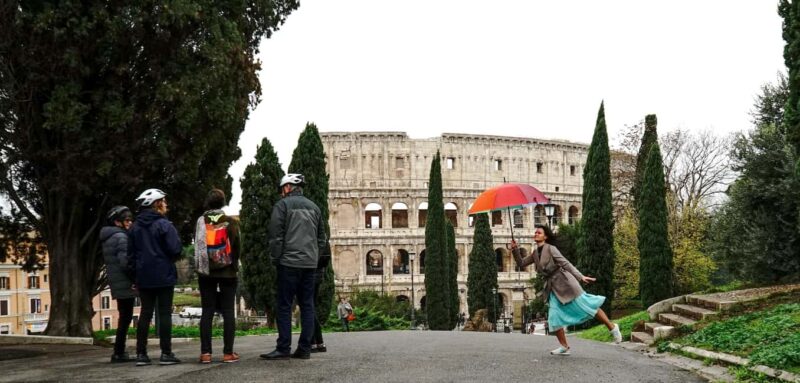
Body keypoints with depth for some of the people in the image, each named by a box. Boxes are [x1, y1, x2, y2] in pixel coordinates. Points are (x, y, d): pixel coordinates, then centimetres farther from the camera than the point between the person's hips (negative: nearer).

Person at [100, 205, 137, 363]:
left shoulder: (107, 238, 17)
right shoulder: (121, 237, -13)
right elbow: (125, 261, -22)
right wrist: (136, 277, -11)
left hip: (116, 284, 9)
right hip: (125, 283, -9)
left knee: (124, 317, 15)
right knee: (125, 318, -5)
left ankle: (119, 352, 18)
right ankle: (119, 353, -3)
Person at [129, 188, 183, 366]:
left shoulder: (135, 227, 8)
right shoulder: (164, 225, -11)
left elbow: (131, 253, 10)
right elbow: (175, 249, -16)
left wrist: (136, 277, 15)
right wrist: (171, 259, 7)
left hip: (144, 277, 5)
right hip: (164, 276, -5)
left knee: (145, 313, 9)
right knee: (165, 313, 0)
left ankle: (141, 354, 7)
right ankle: (166, 353, -1)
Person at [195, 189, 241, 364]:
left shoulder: (201, 221, -3)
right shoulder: (231, 222, -5)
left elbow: (197, 246, 0)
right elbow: (237, 246, -2)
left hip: (206, 272, 1)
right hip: (227, 271, -1)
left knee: (207, 311, 4)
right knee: (228, 311, 2)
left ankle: (205, 353, 0)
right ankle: (228, 353, -2)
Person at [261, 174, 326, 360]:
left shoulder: (282, 205, -3)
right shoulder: (313, 207, 16)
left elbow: (276, 235, -8)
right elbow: (322, 238, 18)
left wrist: (275, 259, 0)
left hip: (289, 263, -6)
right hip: (310, 264, 6)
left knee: (284, 306, -2)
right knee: (307, 305, 7)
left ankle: (283, 348, -5)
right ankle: (305, 348, 6)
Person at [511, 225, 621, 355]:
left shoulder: (551, 248, -9)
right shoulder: (535, 254, 12)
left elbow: (566, 263, -14)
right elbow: (521, 263, 14)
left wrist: (580, 277, -21)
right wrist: (515, 249, 0)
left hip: (564, 282, -7)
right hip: (553, 288, 7)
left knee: (586, 305, -3)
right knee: (554, 318, -2)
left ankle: (612, 327, 9)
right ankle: (564, 347, 4)